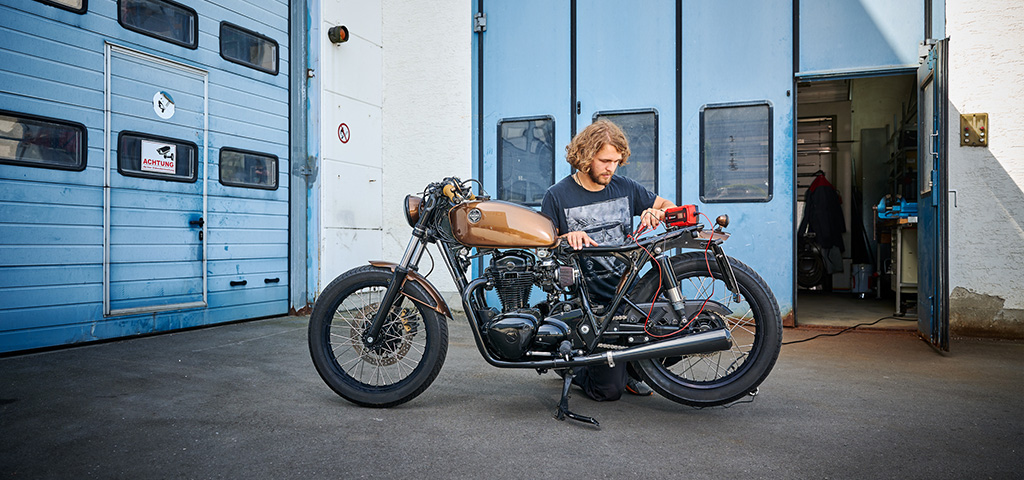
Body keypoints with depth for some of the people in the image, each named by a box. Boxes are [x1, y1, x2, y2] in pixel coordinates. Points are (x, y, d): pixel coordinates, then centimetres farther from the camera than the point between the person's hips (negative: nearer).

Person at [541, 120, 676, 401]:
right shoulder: (557, 196, -3)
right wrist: (567, 238, -24)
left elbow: (671, 207, 13)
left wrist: (658, 212, -11)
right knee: (608, 390, -9)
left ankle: (629, 368, 14)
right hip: (591, 306, -5)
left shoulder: (625, 188, 9)